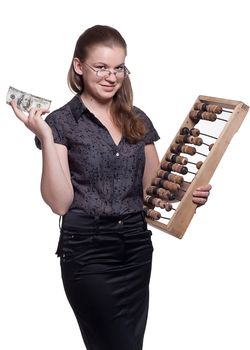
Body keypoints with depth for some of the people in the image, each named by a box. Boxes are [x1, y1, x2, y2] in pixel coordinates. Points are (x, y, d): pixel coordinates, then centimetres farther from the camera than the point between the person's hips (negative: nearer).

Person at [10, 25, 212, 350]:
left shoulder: (138, 120, 8)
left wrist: (188, 191, -6)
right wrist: (45, 137, -19)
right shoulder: (61, 122, -5)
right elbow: (60, 202, -12)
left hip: (136, 244, 5)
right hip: (88, 249, -4)